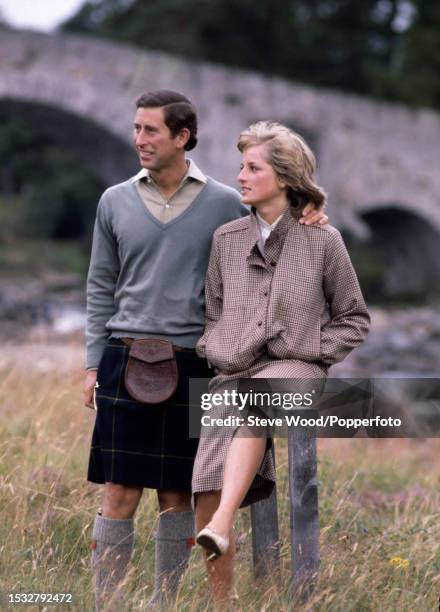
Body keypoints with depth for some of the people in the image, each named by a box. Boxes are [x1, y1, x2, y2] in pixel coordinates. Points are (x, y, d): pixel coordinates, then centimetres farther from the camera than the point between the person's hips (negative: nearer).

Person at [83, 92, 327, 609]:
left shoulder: (223, 203, 3)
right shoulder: (116, 202, 7)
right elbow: (101, 289, 11)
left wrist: (303, 229, -5)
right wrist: (94, 364, 6)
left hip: (192, 366, 0)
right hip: (126, 359, 0)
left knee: (178, 497, 6)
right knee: (120, 494, -2)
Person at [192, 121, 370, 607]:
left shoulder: (322, 241, 2)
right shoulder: (226, 239, 12)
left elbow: (354, 319, 11)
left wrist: (314, 356, -1)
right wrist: (212, 355, 8)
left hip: (294, 371, -3)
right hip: (231, 376, 4)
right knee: (205, 495, -15)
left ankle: (222, 525, -49)